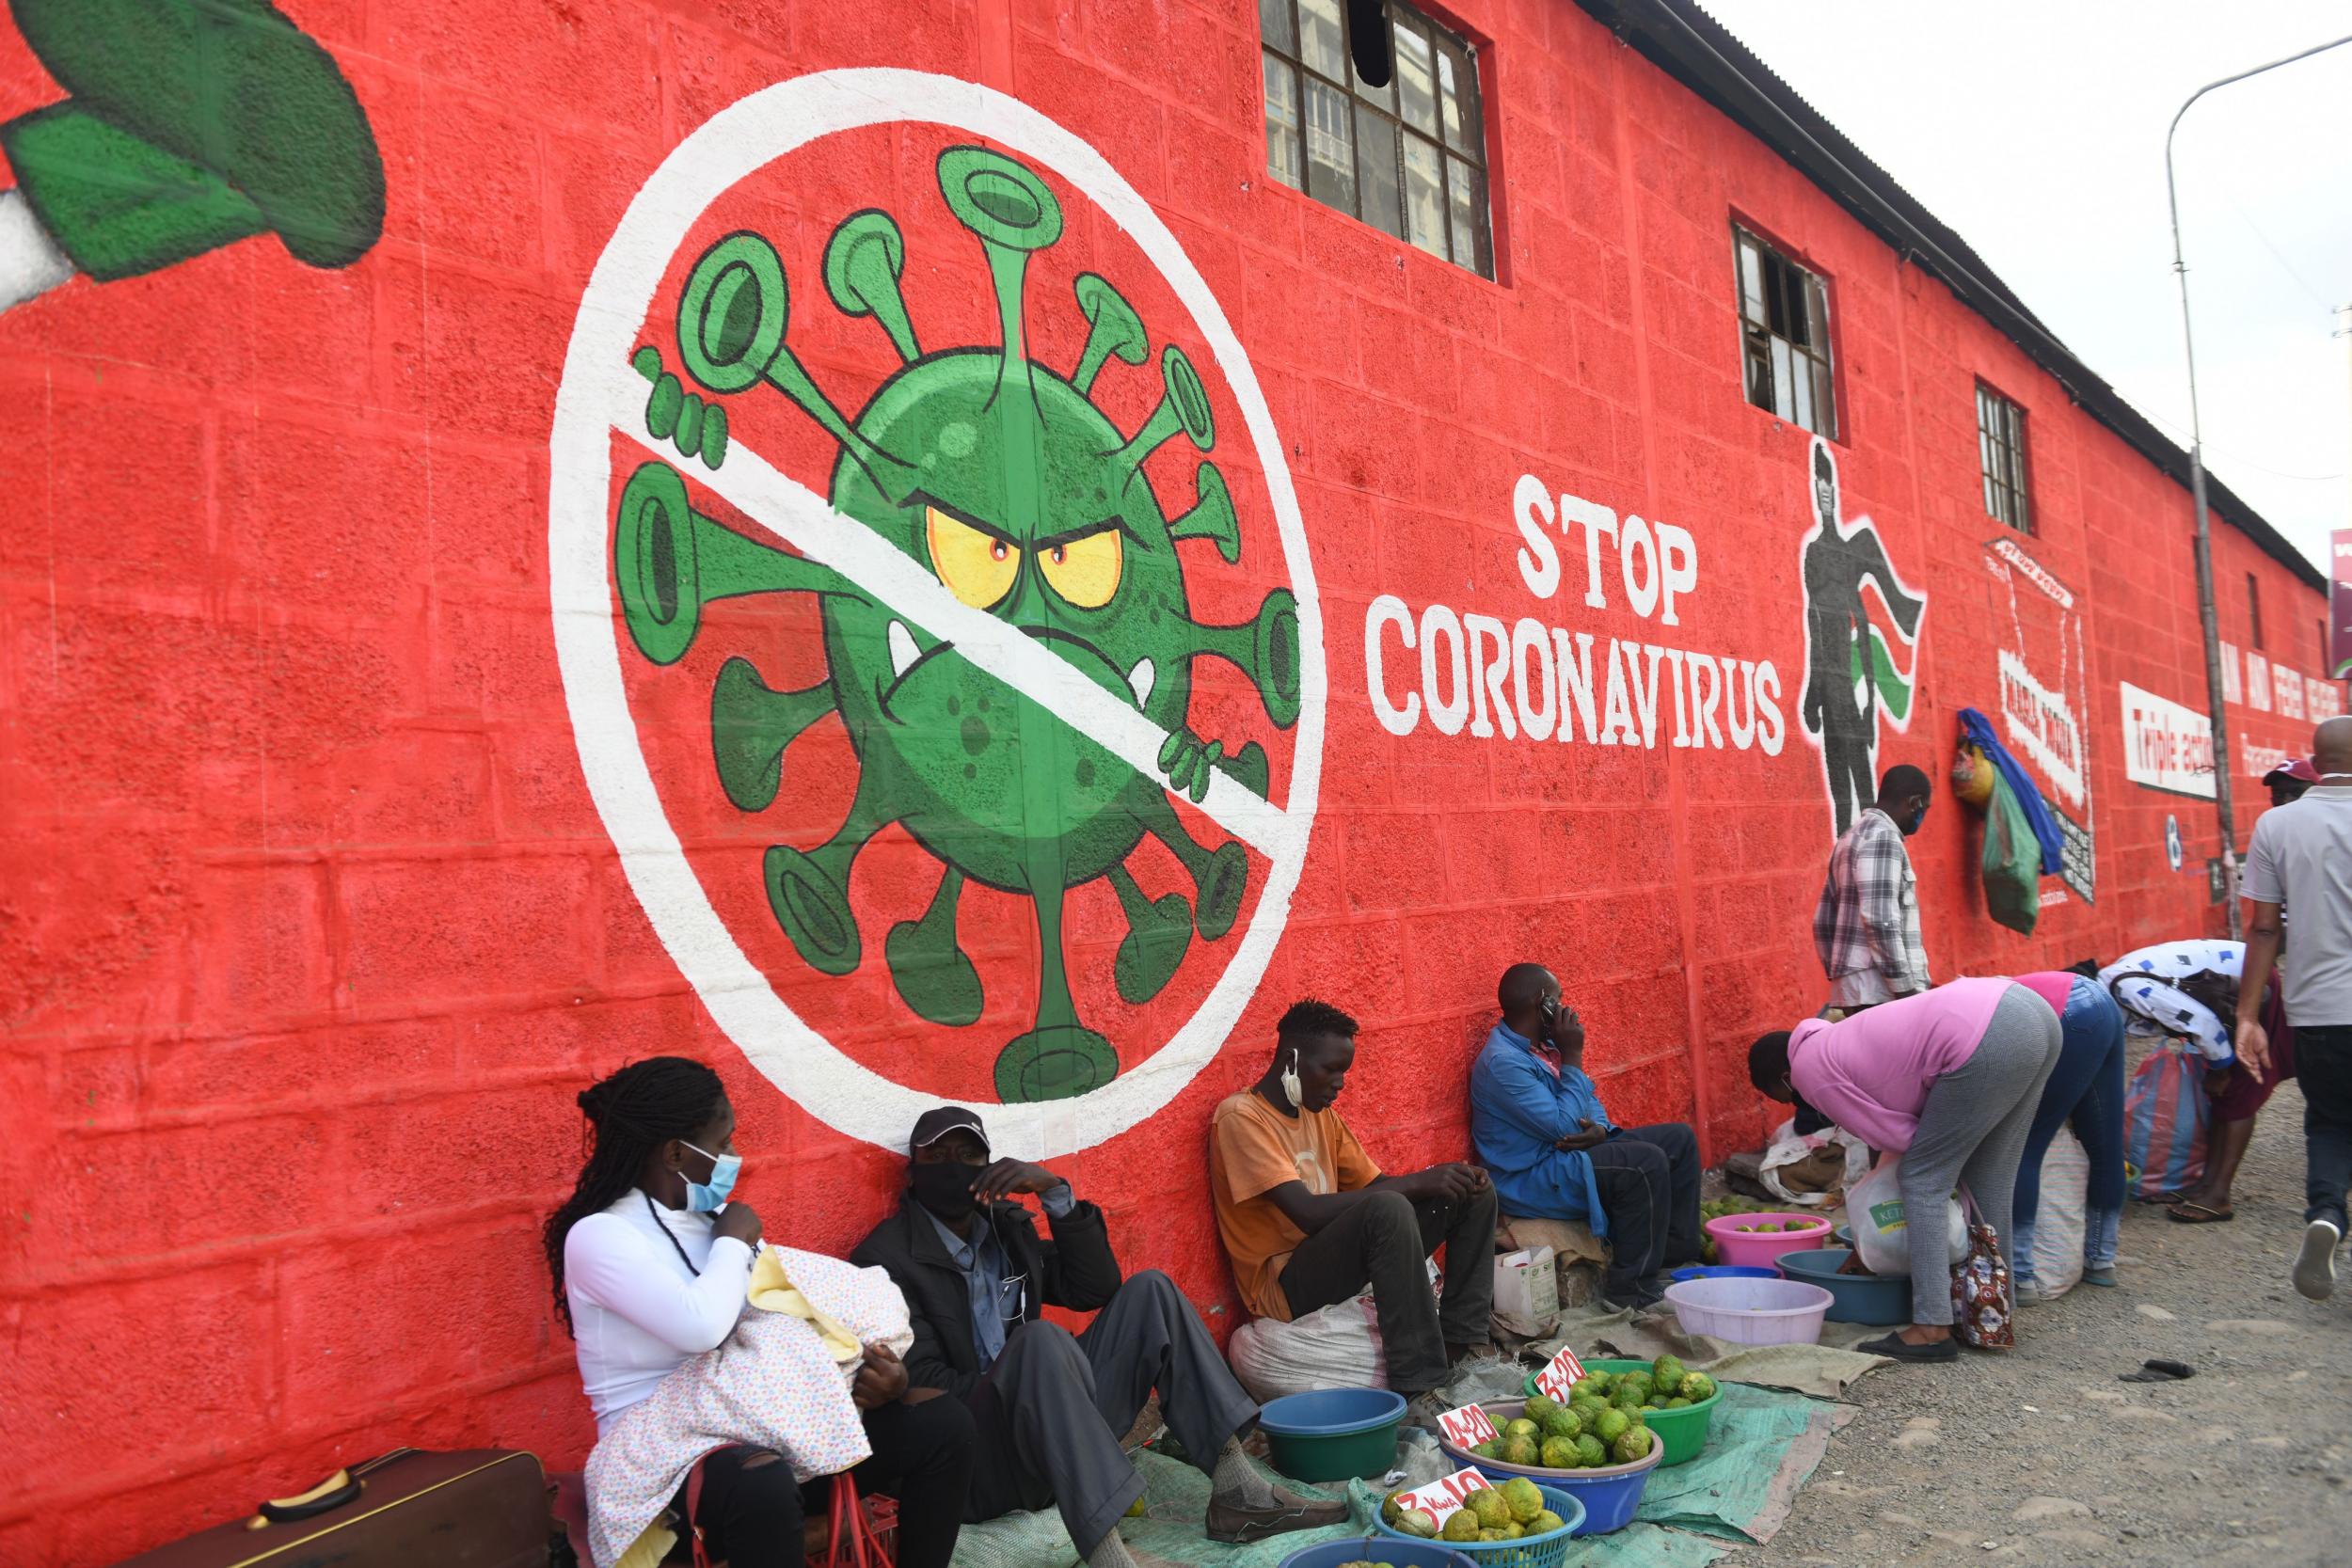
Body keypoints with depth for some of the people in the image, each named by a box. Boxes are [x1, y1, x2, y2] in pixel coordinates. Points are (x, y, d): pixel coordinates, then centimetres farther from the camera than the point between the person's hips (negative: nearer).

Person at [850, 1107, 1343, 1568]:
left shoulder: (1006, 1225, 14)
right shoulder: (885, 1259, -6)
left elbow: (1096, 1289, 6)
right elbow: (922, 1380, -14)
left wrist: (1055, 1191, -4)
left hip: (1054, 1428, 7)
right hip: (973, 1457, -7)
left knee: (1150, 1291, -4)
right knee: (1042, 1339, -35)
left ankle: (1236, 1492, -12)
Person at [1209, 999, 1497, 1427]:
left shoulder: (1320, 1114, 12)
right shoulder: (1241, 1116, -15)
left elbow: (1374, 1183, 14)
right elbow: (1307, 1213, -25)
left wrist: (1439, 1181, -6)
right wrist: (1416, 1183, -24)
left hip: (1338, 1263, 9)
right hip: (1284, 1285, -9)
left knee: (1473, 1193, 5)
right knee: (1387, 1209, -35)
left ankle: (1460, 1347, -1)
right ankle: (1416, 1391, -32)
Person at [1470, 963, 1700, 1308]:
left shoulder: (1544, 1045, 8)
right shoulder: (1503, 1062, -23)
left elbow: (1589, 1097, 15)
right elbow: (1564, 1126, -25)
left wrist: (1600, 1127, -9)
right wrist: (1572, 1056, -18)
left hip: (1566, 1151, 10)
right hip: (1531, 1178, -10)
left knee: (1678, 1138, 9)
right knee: (1646, 1162, -28)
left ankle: (1676, 1255, 14)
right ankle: (1631, 1287, -18)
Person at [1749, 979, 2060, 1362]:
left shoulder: (1809, 1070, 4)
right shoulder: (1838, 1042, 29)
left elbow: (1895, 1138, 5)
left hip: (1989, 1040, -10)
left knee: (1923, 1178, 2)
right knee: (1988, 1174, 21)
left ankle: (1932, 1330, 2)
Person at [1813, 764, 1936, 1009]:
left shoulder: (1852, 837, 19)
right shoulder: (1883, 837, -10)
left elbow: (1823, 922, 20)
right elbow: (1881, 921, -20)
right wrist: (1907, 989, -18)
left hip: (1853, 987, 10)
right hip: (1880, 990, -10)